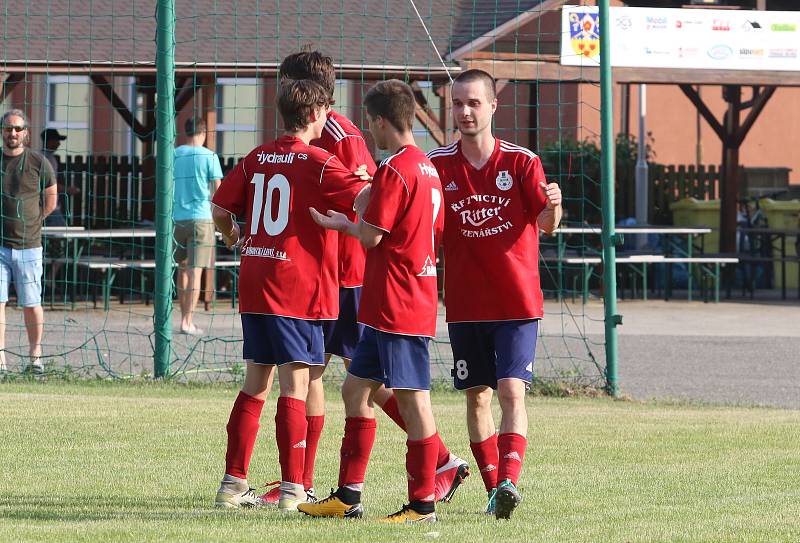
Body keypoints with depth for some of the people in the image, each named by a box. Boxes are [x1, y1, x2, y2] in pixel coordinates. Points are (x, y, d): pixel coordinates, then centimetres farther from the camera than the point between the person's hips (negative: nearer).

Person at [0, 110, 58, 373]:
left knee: (31, 304, 4)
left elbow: (51, 201, 11)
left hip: (28, 245, -1)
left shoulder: (39, 163, 0)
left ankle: (35, 356, 17)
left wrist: (30, 222, 8)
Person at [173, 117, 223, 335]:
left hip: (177, 217, 4)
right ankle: (187, 321, -10)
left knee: (183, 267, 17)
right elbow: (218, 189, -3)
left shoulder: (174, 155, 6)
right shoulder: (209, 156, -4)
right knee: (195, 270, -4)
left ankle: (185, 315, 21)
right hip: (201, 217, -4)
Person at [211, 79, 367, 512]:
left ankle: (233, 483, 13)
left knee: (255, 383, 12)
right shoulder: (318, 163, -8)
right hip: (299, 286, -6)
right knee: (295, 385, -3)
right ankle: (292, 490, -4)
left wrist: (233, 238, 35)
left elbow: (219, 207, 16)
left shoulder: (257, 158, 9)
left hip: (253, 286, 6)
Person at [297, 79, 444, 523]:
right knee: (355, 388, 14)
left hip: (397, 305, -10)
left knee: (412, 399, -5)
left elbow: (371, 236, -16)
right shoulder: (427, 168, 14)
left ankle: (423, 504, -1)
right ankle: (348, 497, 17)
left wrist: (344, 224, 6)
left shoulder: (394, 170, -15)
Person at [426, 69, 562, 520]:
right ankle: (494, 488, 16)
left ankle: (509, 481, -24)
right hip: (465, 305, 3)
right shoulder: (437, 166, 1)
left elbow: (545, 224, -14)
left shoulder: (521, 162, -5)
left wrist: (553, 207, -37)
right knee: (477, 396, 7)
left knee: (511, 391, -15)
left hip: (517, 302, -3)